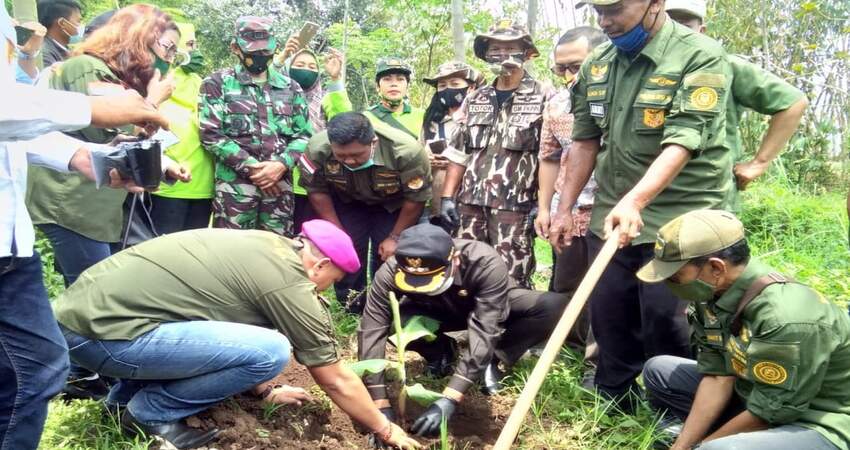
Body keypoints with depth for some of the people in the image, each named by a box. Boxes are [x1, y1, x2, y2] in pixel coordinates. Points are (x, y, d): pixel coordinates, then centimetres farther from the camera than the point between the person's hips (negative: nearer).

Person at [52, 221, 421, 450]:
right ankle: (152, 410, 2)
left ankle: (127, 392, 22)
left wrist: (266, 391, 30)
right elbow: (336, 381, -1)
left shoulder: (264, 244, 13)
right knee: (271, 351, -17)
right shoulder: (292, 286, -10)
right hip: (100, 333, -10)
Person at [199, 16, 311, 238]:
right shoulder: (217, 83, 5)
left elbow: (303, 135, 10)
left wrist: (281, 164, -8)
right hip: (235, 184, -3)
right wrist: (252, 168, -10)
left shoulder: (291, 88, 14)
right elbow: (211, 135, -4)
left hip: (280, 183, 3)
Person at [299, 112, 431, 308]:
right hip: (346, 201, 2)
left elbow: (416, 198, -21)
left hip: (393, 204, -1)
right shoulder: (318, 148, -32)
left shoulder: (406, 151, -38)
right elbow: (317, 190, -13)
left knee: (390, 255, -7)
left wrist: (395, 237, -13)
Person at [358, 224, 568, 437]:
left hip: (491, 310, -1)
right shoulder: (390, 273, -34)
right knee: (392, 322, -32)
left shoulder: (486, 264, -40)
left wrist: (448, 400, -49)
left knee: (555, 307, -29)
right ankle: (441, 352, 2)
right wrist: (381, 406, -41)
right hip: (439, 312, 2)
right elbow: (370, 333, -35)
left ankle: (493, 361, -7)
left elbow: (484, 334, -42)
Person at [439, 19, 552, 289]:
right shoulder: (475, 100, 15)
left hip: (515, 207, -5)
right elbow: (458, 153, 16)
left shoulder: (543, 98, 0)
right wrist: (447, 197, 8)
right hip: (470, 204, 5)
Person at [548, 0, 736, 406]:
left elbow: (682, 142, -22)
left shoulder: (701, 57, -11)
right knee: (607, 319, 12)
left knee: (664, 325, -2)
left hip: (679, 220, -5)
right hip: (610, 217, 6)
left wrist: (634, 201, -35)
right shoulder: (597, 64, 7)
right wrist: (565, 209, 10)